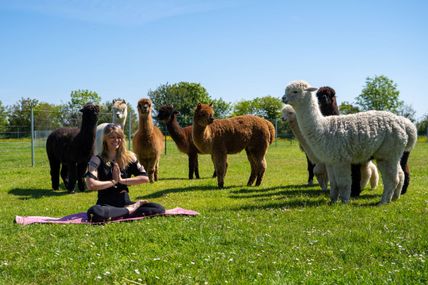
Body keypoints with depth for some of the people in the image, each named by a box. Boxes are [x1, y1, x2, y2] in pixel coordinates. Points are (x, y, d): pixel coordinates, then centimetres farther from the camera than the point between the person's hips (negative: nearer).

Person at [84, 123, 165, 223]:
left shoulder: (129, 157, 7)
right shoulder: (97, 160, -4)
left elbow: (145, 178, -1)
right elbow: (91, 185, -19)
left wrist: (122, 180, -9)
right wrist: (113, 181, -8)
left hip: (125, 202, 3)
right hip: (106, 205, -3)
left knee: (159, 209, -17)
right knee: (94, 212, -41)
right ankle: (130, 210, -18)